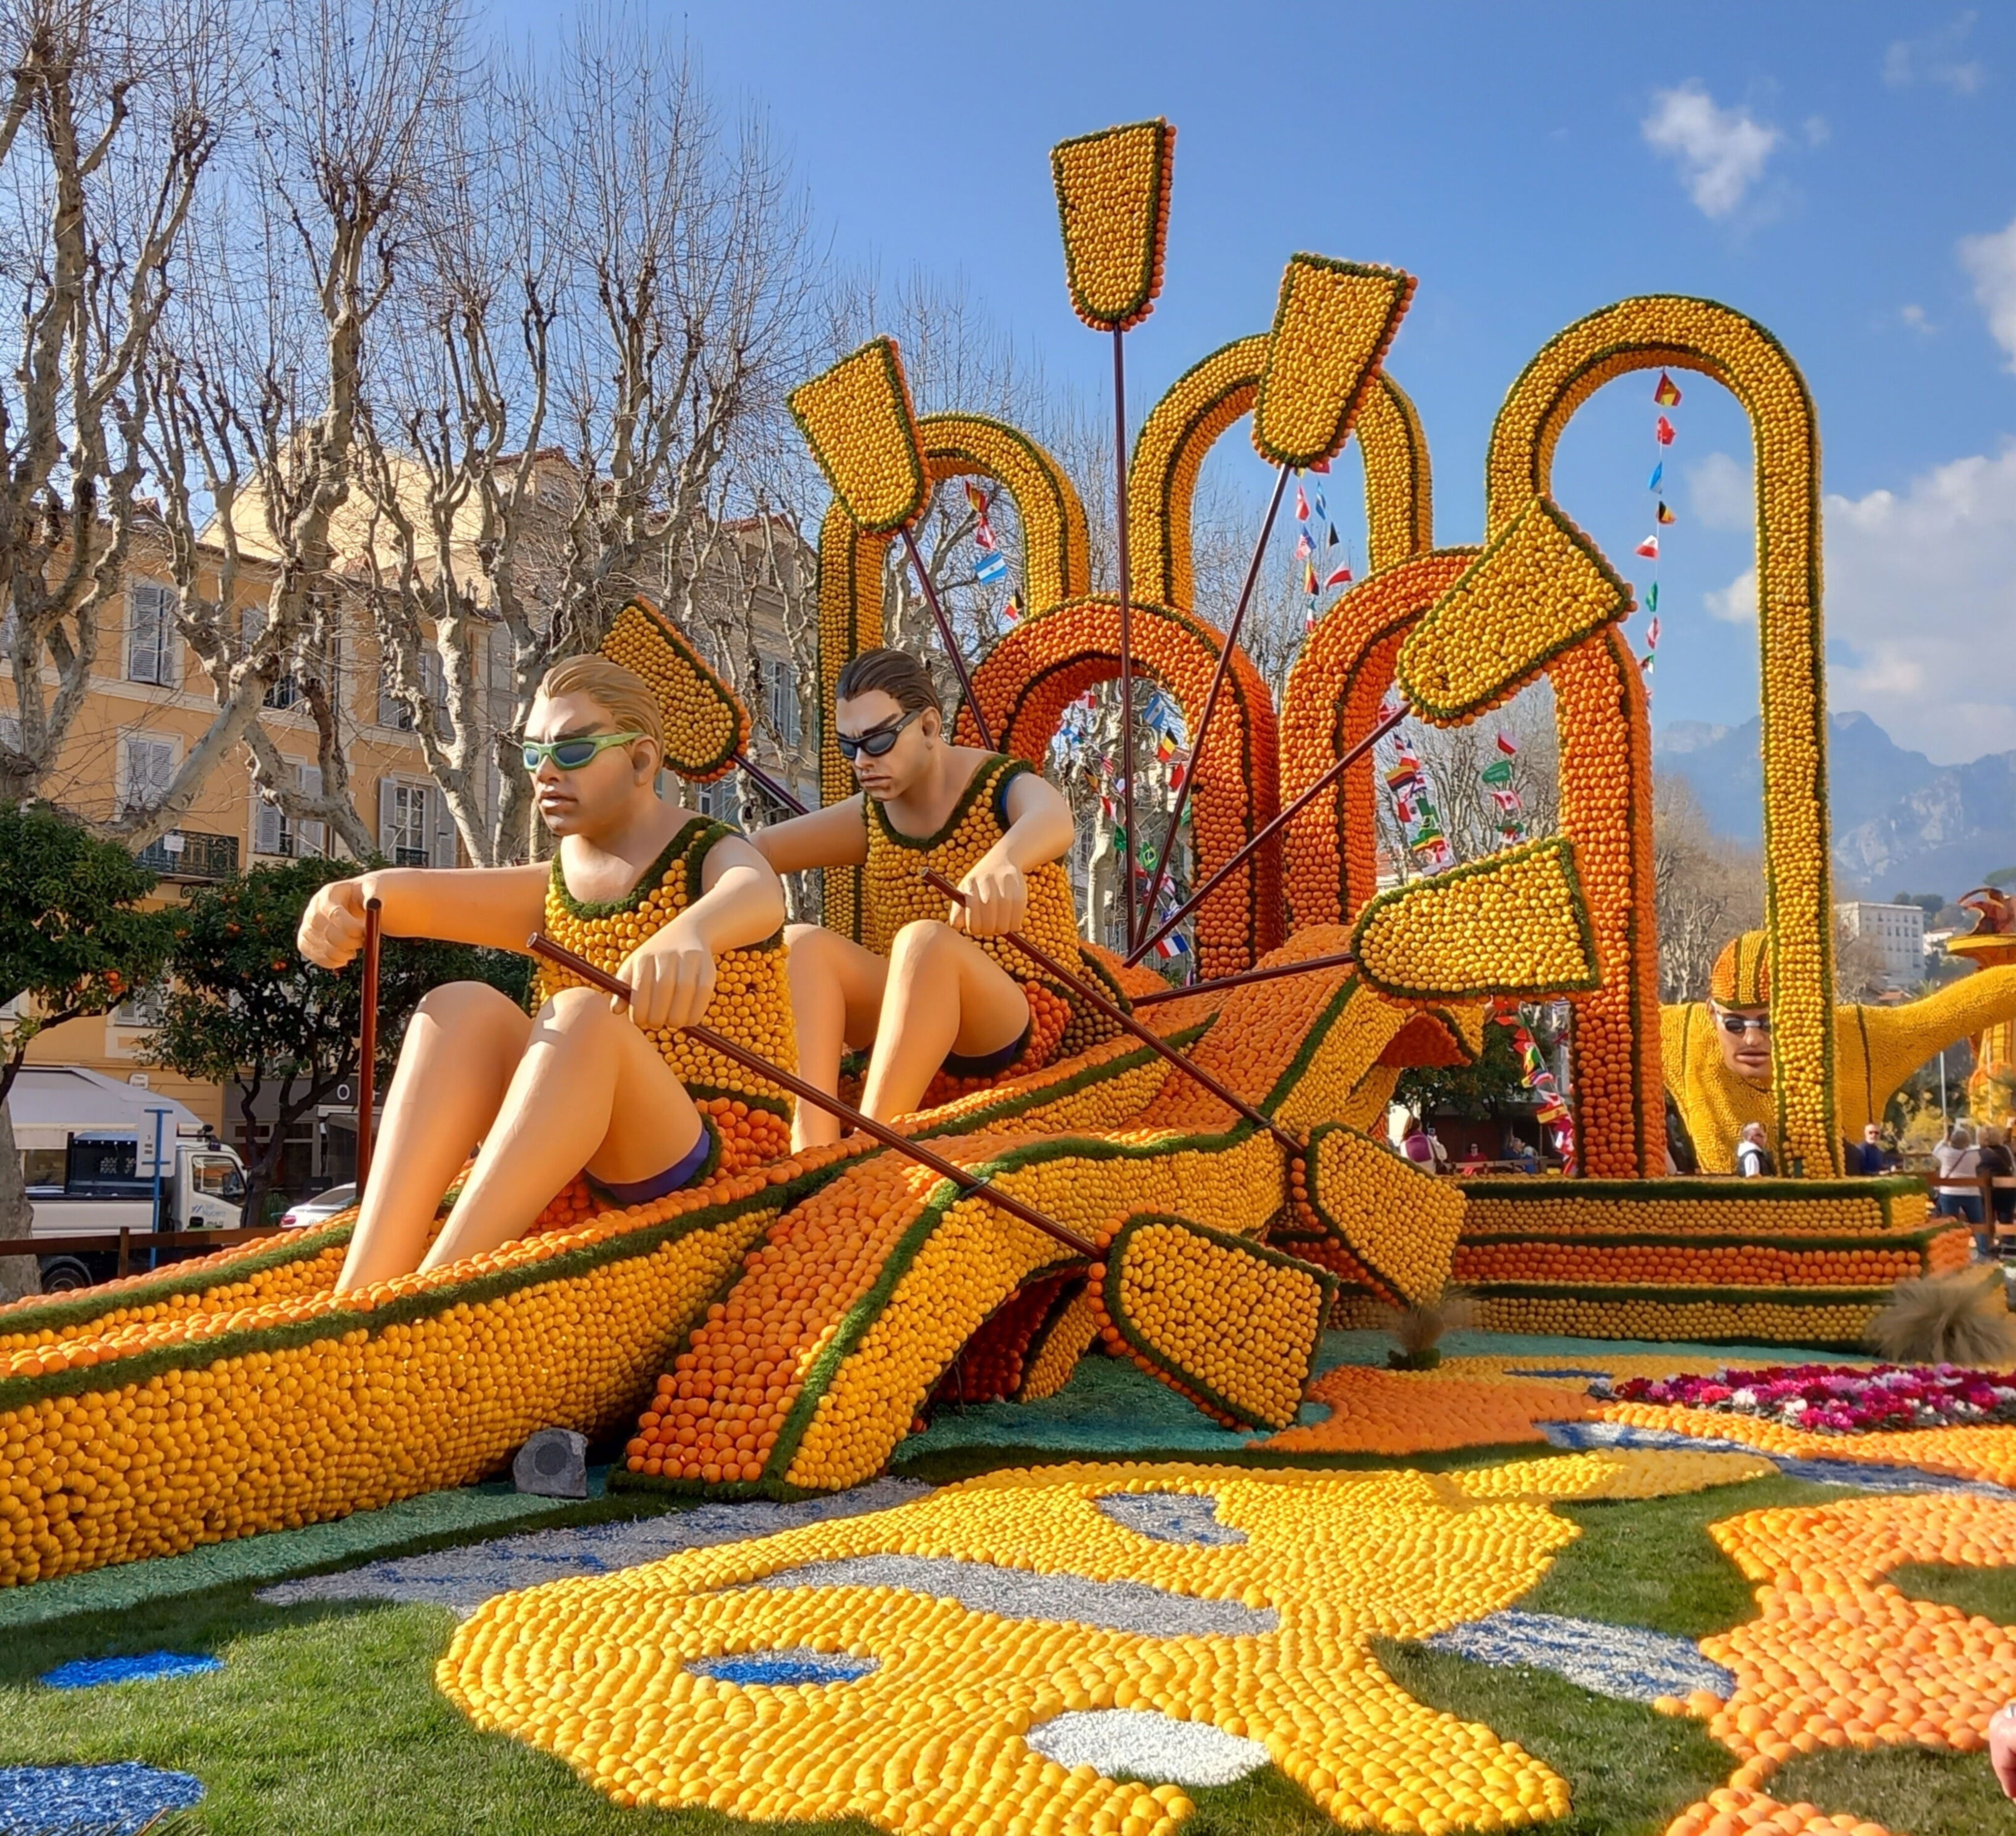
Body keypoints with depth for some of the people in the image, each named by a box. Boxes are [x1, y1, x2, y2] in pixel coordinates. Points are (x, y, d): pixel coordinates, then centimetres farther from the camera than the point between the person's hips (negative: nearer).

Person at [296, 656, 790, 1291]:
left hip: (717, 1159, -5)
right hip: (575, 1172, 5)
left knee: (581, 1016, -30)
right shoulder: (549, 893, 16)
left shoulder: (713, 860, -2)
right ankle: (355, 1305, -31)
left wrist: (689, 934, -53)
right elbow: (412, 892, -2)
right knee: (462, 1009, -17)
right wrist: (341, 899, -27)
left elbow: (758, 897, -29)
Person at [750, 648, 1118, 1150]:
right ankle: (812, 1160, -37)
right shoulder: (873, 817, 10)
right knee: (802, 945, -19)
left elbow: (1054, 821, -33)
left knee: (926, 941, -35)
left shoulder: (1003, 788, -8)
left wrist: (1002, 861, -58)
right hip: (908, 1024, 6)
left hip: (1025, 1030, -5)